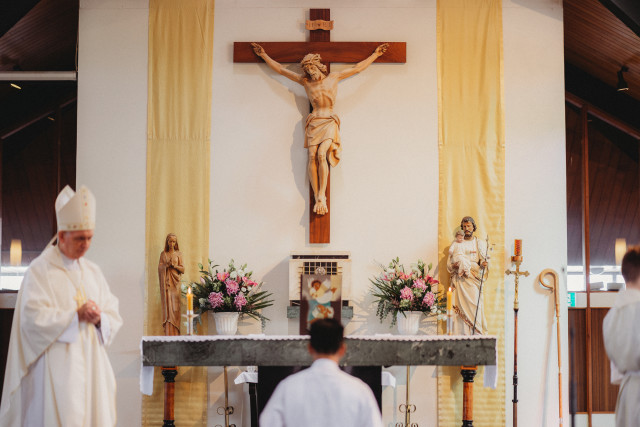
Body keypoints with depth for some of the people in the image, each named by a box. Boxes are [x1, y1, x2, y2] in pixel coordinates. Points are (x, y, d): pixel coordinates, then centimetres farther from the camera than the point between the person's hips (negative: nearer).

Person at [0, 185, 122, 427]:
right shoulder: (40, 270, -3)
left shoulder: (92, 272, 14)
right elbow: (33, 317, -14)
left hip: (91, 365, 6)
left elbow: (114, 317, 11)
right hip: (56, 368, -6)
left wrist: (100, 319, -10)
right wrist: (76, 316, -17)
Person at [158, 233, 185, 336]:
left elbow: (182, 270, 5)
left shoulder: (178, 254, 9)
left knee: (175, 307, -7)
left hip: (175, 282, -1)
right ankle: (168, 332, -5)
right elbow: (159, 267, 3)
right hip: (165, 282, 1)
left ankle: (175, 332, -6)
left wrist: (174, 265, -12)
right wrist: (167, 265, -15)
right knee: (167, 306, -4)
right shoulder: (163, 254, 11)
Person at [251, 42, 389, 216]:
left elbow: (357, 68, 19)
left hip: (329, 122, -2)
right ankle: (317, 198, -15)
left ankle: (322, 196, -23)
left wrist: (376, 54, 22)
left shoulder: (334, 77, 11)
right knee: (312, 157, -15)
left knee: (321, 154, -23)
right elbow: (281, 69, 18)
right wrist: (264, 55, 21)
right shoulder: (305, 81, 13)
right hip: (314, 122, 2)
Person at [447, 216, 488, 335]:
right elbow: (449, 265, 12)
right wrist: (454, 266, -10)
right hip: (460, 280, 1)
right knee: (461, 308, -7)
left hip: (474, 280, 0)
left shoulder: (480, 244, 14)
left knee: (474, 307, -11)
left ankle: (477, 334, -11)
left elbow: (483, 262, 5)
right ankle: (462, 335, -6)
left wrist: (483, 265, -18)